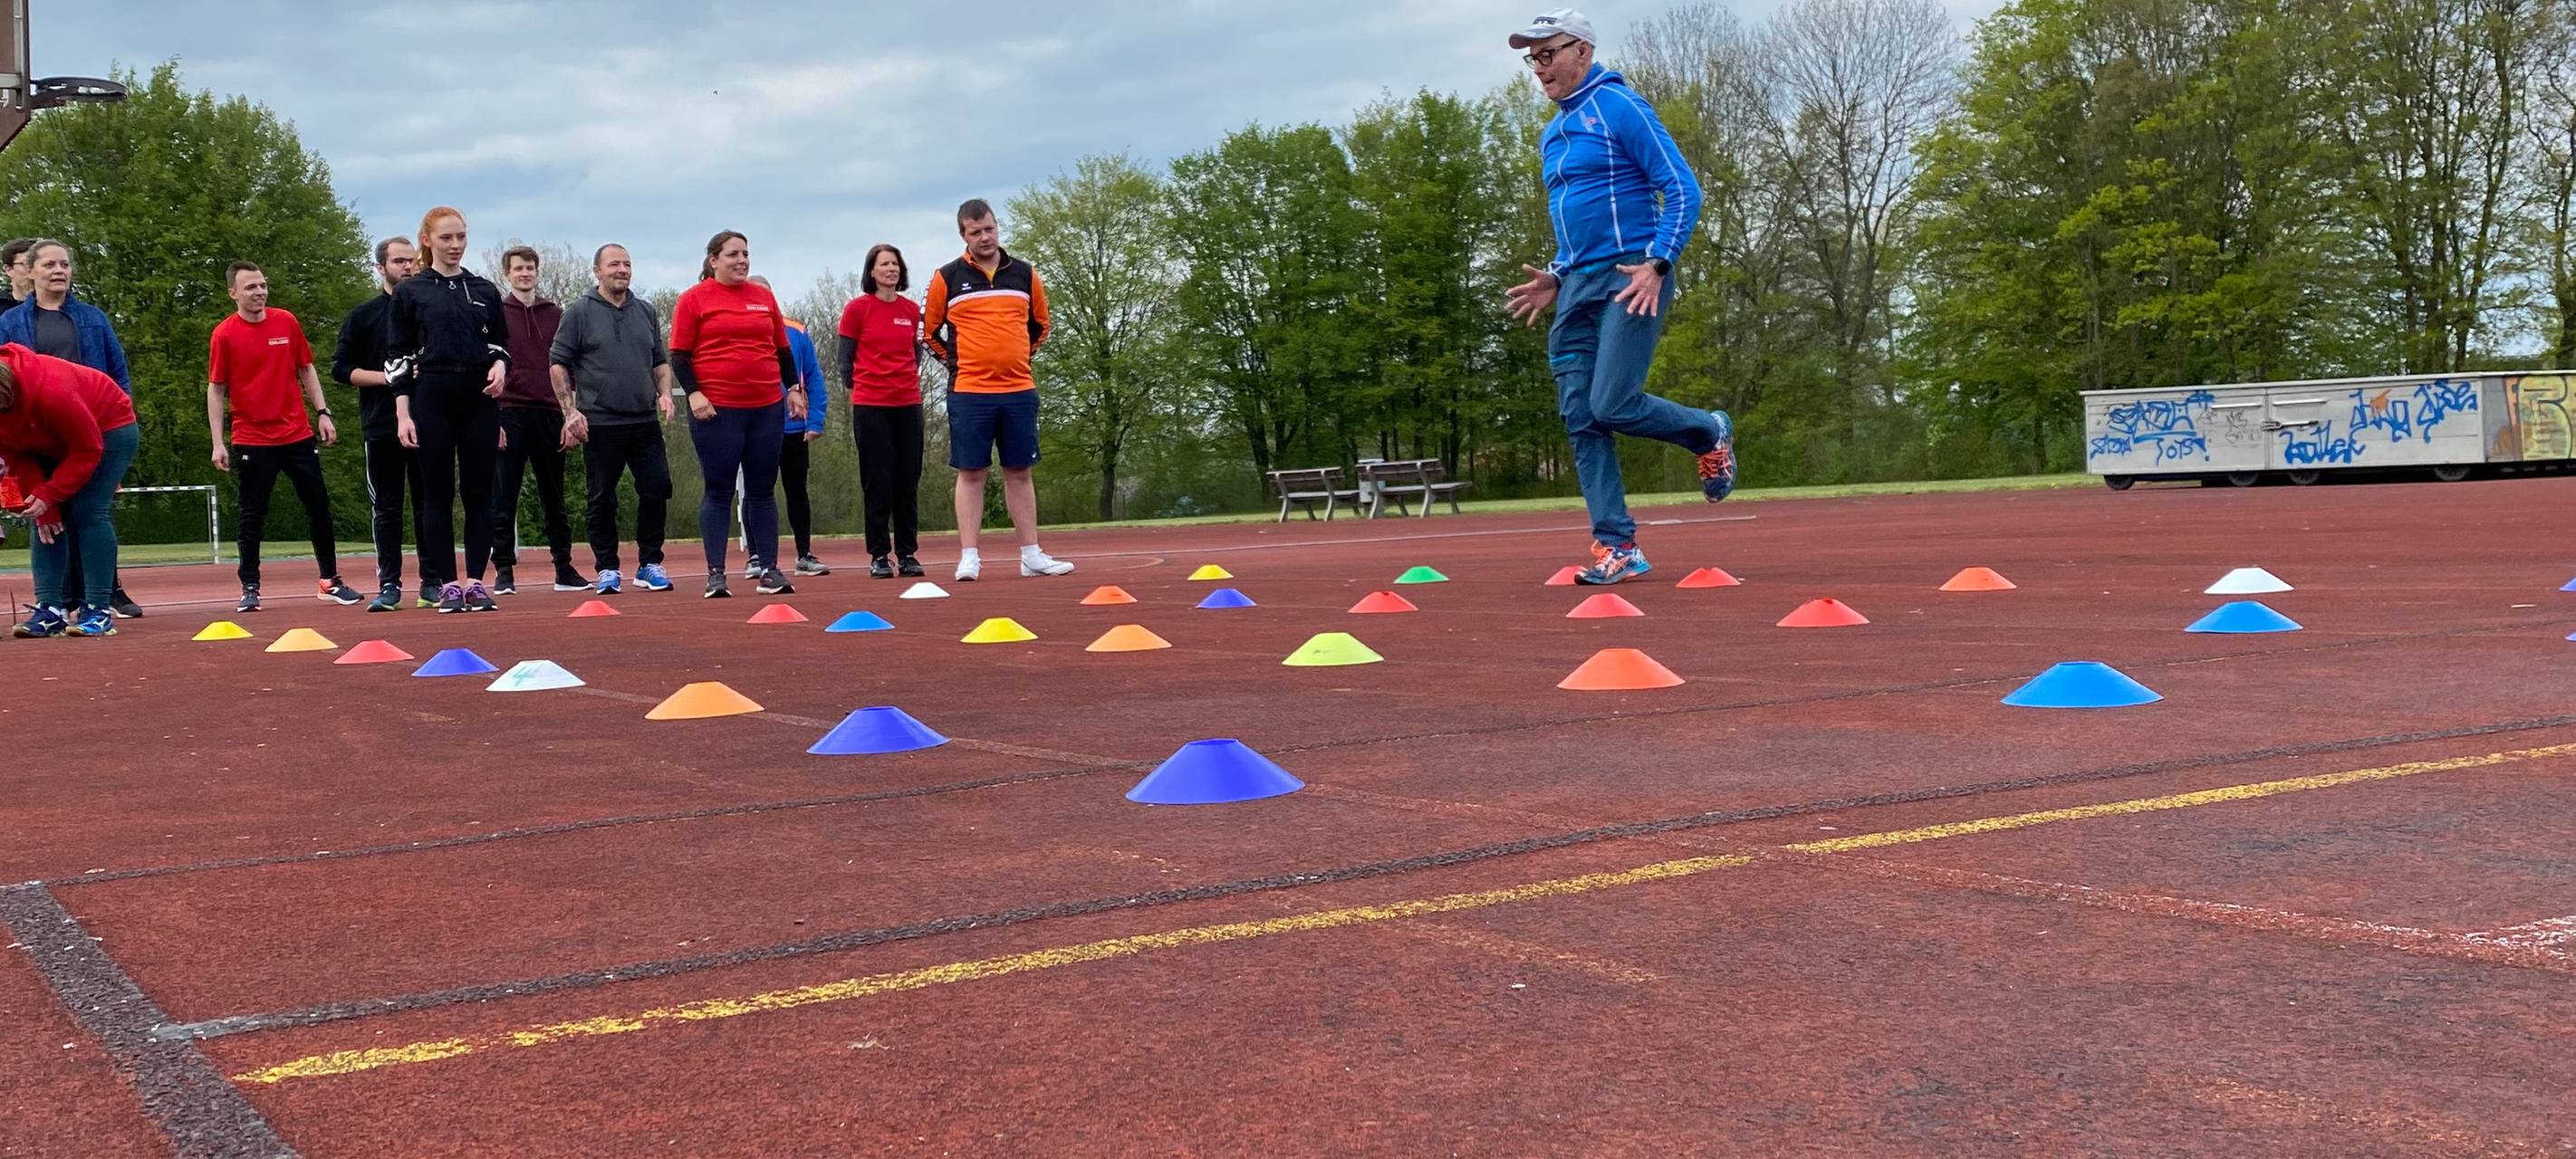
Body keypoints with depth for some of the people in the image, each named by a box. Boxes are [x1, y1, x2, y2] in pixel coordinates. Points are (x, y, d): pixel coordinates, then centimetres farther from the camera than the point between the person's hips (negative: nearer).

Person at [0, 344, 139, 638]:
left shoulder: (51, 391, -38)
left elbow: (87, 451, -29)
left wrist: (47, 495, -29)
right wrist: (38, 502, -17)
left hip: (109, 428, -7)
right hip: (53, 444, 7)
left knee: (88, 510, -19)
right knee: (46, 520, -6)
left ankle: (99, 611, -19)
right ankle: (50, 609, -8)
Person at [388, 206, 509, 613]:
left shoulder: (485, 290, 11)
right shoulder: (410, 293, 4)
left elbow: (501, 343, 18)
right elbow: (399, 357, 2)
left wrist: (500, 366, -5)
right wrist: (403, 413, -5)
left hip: (480, 400, 2)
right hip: (432, 400, -2)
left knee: (480, 491, 2)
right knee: (438, 493, 0)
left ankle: (476, 581, 6)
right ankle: (447, 584, 5)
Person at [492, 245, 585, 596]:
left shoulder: (555, 314, 12)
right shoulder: (496, 314, 4)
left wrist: (569, 414, 5)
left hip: (549, 414, 3)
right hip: (509, 413, -3)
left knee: (554, 497, 7)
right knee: (504, 498, -1)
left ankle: (564, 568, 12)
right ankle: (504, 571, 3)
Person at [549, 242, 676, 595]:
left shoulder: (646, 312, 14)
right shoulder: (579, 313, 0)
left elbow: (660, 361, 22)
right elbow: (557, 363, -1)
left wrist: (664, 394, 4)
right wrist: (570, 411, -9)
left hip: (645, 421, 4)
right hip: (600, 424, -4)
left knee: (657, 490, -1)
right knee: (602, 500, 1)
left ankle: (650, 564, 10)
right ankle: (607, 569, 10)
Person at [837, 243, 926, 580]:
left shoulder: (912, 311, 9)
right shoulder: (857, 308, -1)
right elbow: (846, 359, 3)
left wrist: (908, 383, 11)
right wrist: (856, 393, 3)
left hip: (908, 404, 3)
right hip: (870, 406, -3)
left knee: (908, 482, 4)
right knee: (878, 482, -1)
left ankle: (907, 554, 10)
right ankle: (879, 556, 4)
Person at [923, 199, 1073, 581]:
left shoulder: (1025, 275, 8)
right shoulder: (947, 278, 1)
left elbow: (1039, 324, 21)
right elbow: (930, 330, 11)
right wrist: (958, 362, 7)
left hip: (1019, 390, 3)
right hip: (968, 392, -2)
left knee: (1020, 472, 6)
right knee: (971, 473, -1)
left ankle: (1031, 556, 10)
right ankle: (969, 558, 1)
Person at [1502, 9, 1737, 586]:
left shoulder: (1619, 107, -6)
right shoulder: (1551, 135, 19)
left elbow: (1683, 191, -11)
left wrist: (1658, 263, -21)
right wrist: (1556, 278, 16)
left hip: (1631, 280, -8)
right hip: (1578, 289, 8)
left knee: (1614, 406, -17)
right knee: (1580, 417, -1)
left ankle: (1710, 432, 13)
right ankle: (1617, 547, 2)